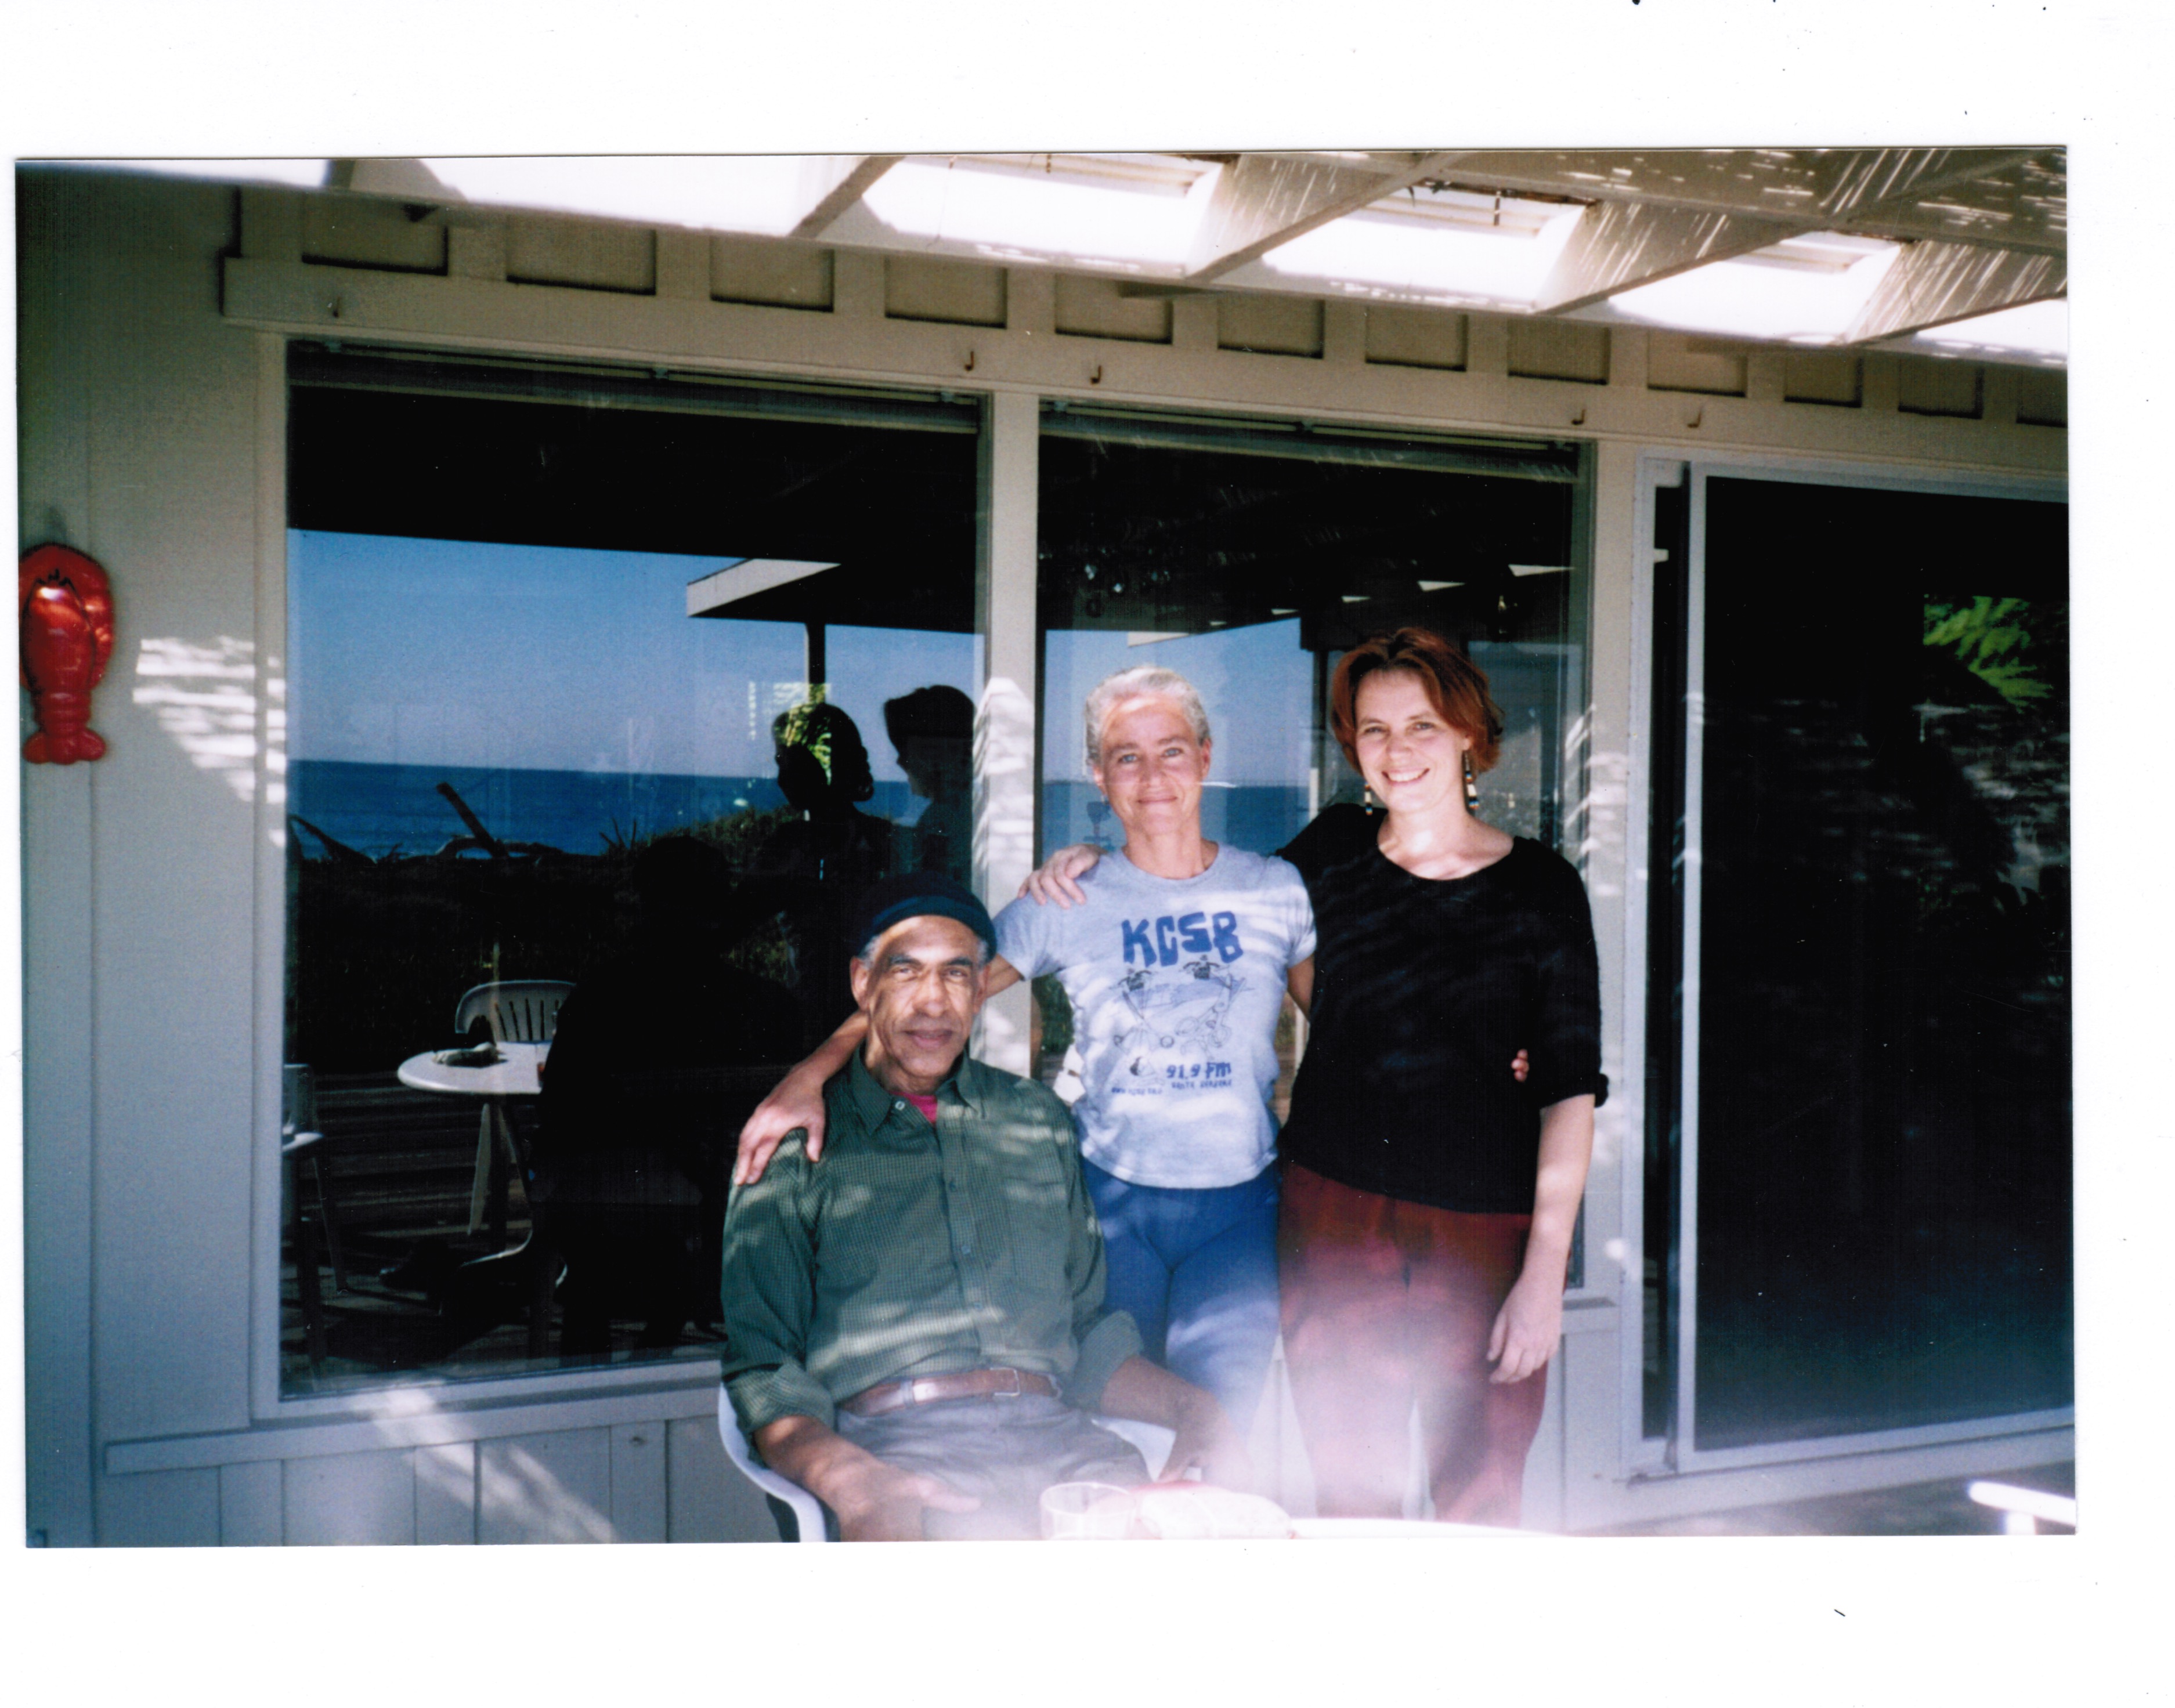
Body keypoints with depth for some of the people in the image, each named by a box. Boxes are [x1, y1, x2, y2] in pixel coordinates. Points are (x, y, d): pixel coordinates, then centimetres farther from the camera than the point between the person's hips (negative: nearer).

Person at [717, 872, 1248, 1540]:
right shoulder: (798, 1142, 12)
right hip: (896, 1440, -4)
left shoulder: (1038, 1121, 25)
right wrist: (852, 1481, -17)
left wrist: (1193, 1405, 4)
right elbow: (761, 1367, 5)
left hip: (1056, 1435, 4)